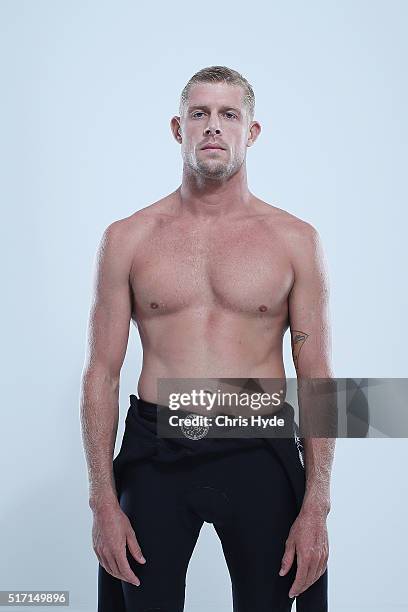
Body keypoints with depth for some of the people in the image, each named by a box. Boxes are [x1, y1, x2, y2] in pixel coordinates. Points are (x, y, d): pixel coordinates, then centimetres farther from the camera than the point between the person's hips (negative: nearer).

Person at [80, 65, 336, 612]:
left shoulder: (296, 240, 1)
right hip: (154, 461, 0)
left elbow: (317, 377, 0)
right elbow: (102, 374, 2)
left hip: (258, 459, 0)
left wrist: (316, 505, -4)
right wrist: (103, 500, -3)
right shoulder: (128, 238, 2)